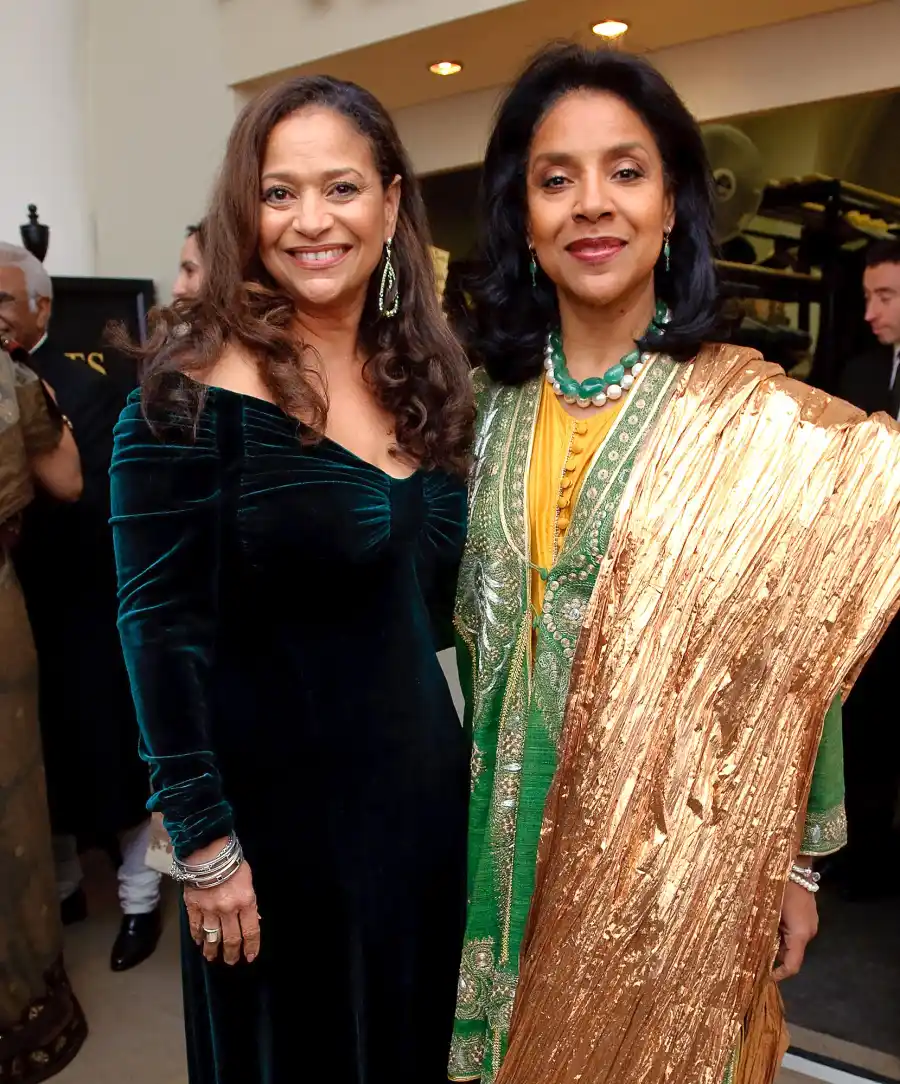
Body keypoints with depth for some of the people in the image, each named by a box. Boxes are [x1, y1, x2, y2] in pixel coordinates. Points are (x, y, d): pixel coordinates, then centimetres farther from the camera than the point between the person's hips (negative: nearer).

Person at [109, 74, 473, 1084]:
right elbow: (159, 628, -16)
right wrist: (204, 842, -14)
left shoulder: (423, 375, 3)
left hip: (424, 789, 6)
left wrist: (471, 751, 9)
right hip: (276, 805, -5)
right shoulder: (195, 389, -16)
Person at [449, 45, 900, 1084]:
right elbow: (476, 617, 6)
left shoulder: (753, 414, -13)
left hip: (680, 837, -3)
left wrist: (794, 859, -3)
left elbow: (794, 654, -8)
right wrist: (476, 797, 9)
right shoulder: (497, 400, -1)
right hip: (516, 822, 4)